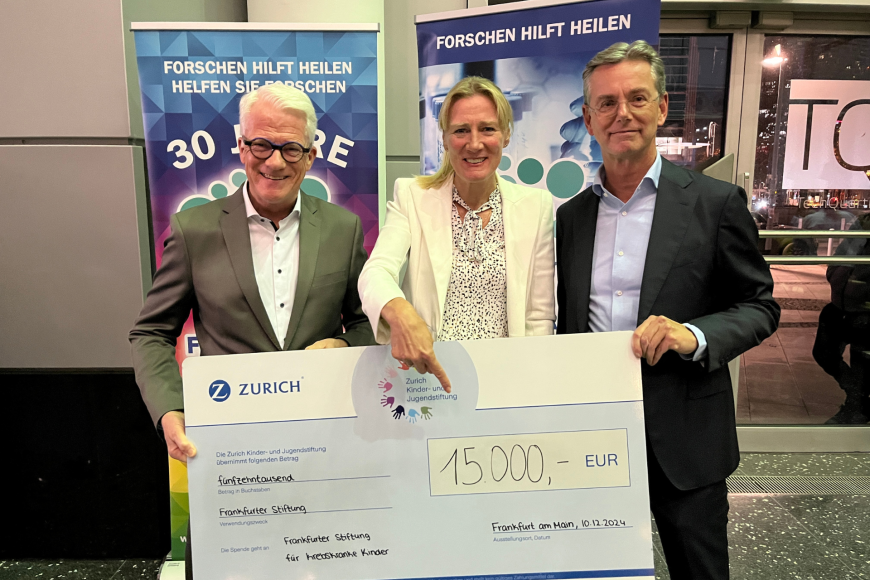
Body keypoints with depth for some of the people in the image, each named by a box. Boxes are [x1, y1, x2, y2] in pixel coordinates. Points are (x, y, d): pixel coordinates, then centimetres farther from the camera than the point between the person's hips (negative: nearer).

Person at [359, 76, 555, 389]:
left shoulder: (536, 205, 6)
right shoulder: (412, 196, 3)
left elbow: (539, 317, 7)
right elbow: (376, 270, -13)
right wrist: (399, 311, -34)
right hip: (425, 377, 0)